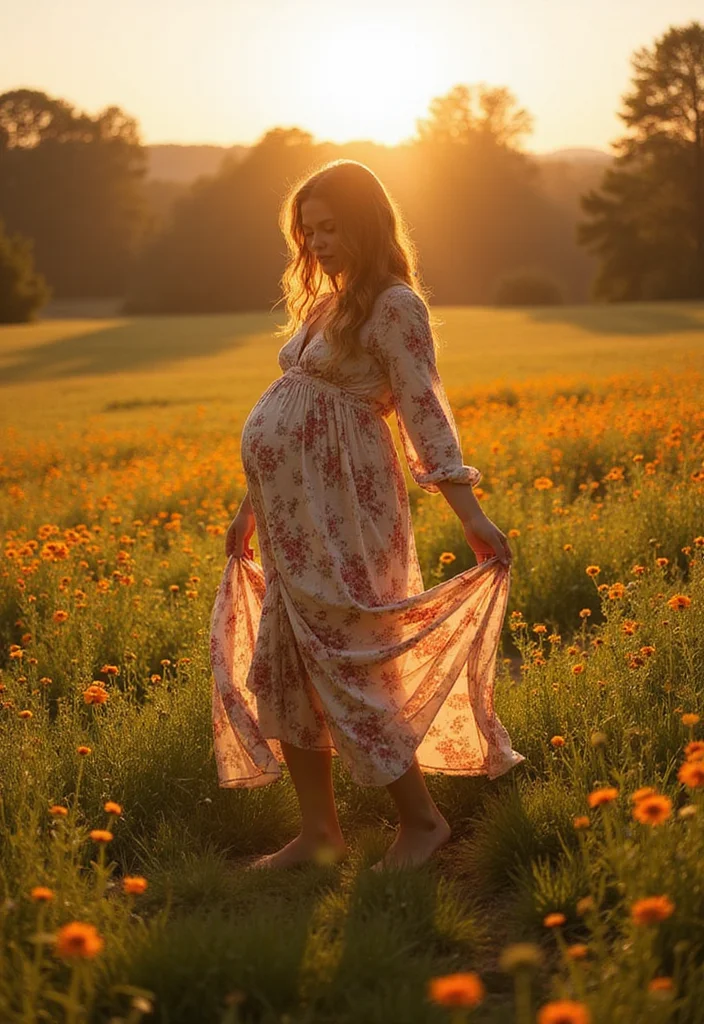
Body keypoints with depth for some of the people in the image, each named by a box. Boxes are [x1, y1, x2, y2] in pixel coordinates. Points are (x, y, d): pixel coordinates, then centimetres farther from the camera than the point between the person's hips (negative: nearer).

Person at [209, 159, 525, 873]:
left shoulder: (394, 305, -7)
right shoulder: (325, 304, 17)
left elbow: (424, 411, -14)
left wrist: (470, 515, -21)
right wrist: (253, 505, 25)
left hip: (342, 514, -9)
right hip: (296, 514, 9)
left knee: (342, 667, -6)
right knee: (282, 669, 8)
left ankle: (421, 820, 8)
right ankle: (318, 833, 18)